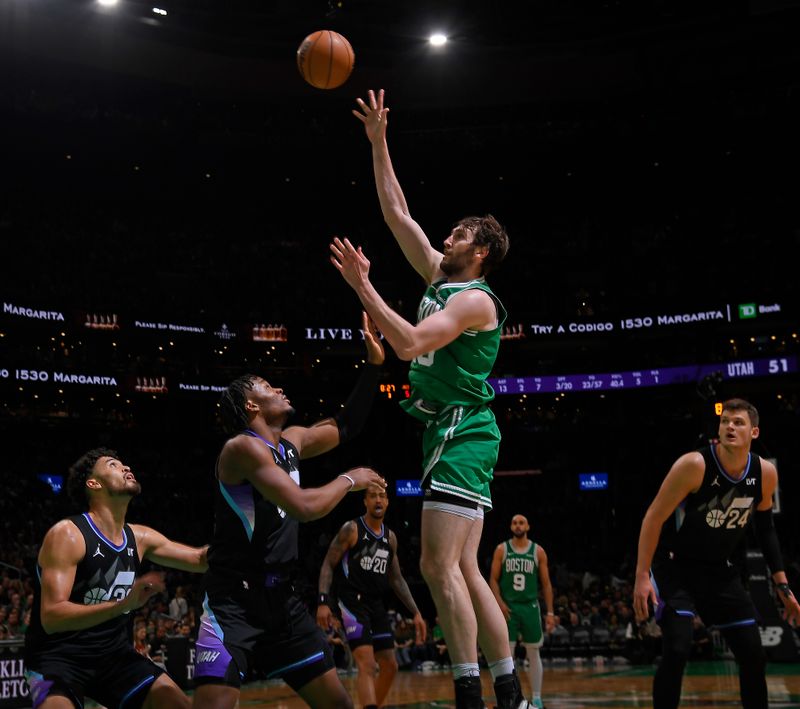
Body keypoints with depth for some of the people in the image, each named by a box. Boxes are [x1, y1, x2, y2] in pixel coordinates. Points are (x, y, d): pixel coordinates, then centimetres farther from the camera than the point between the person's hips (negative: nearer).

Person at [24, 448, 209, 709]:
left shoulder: (140, 538, 5)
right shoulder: (67, 534, -16)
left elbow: (200, 559, 14)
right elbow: (51, 617, -25)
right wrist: (122, 604, -37)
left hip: (114, 653, 7)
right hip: (58, 657, -6)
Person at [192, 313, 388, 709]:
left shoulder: (291, 442, 11)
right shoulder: (243, 447, -14)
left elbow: (345, 427, 23)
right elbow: (304, 507, -23)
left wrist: (373, 364, 15)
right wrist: (349, 480, -7)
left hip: (279, 597, 9)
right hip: (234, 600, -8)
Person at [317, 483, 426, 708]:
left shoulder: (390, 537, 11)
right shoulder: (351, 529, -7)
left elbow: (396, 579, 18)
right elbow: (328, 565, -9)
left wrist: (416, 612, 12)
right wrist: (323, 601, -21)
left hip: (377, 606, 7)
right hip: (352, 604, -7)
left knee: (390, 666, 8)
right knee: (367, 664, -21)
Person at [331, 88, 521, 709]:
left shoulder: (474, 299, -10)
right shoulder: (441, 277, 16)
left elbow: (409, 343, -22)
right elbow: (397, 213, 19)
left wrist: (362, 286, -20)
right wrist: (378, 142, 18)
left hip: (463, 432, -9)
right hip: (453, 431, 9)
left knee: (440, 565, -15)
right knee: (464, 569, 8)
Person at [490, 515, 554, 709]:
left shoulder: (538, 551, 2)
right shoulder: (501, 550, 2)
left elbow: (546, 584, 4)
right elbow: (493, 579, 1)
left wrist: (550, 612, -1)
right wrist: (500, 602, -14)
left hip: (530, 606, 1)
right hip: (508, 607, -1)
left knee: (533, 653, 4)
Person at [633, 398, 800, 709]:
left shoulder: (766, 474, -7)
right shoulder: (695, 465, -24)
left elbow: (765, 527, 10)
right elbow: (654, 517, -19)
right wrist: (642, 576, -24)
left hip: (721, 569, 5)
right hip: (674, 565, -5)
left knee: (754, 656, 4)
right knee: (677, 650, -21)